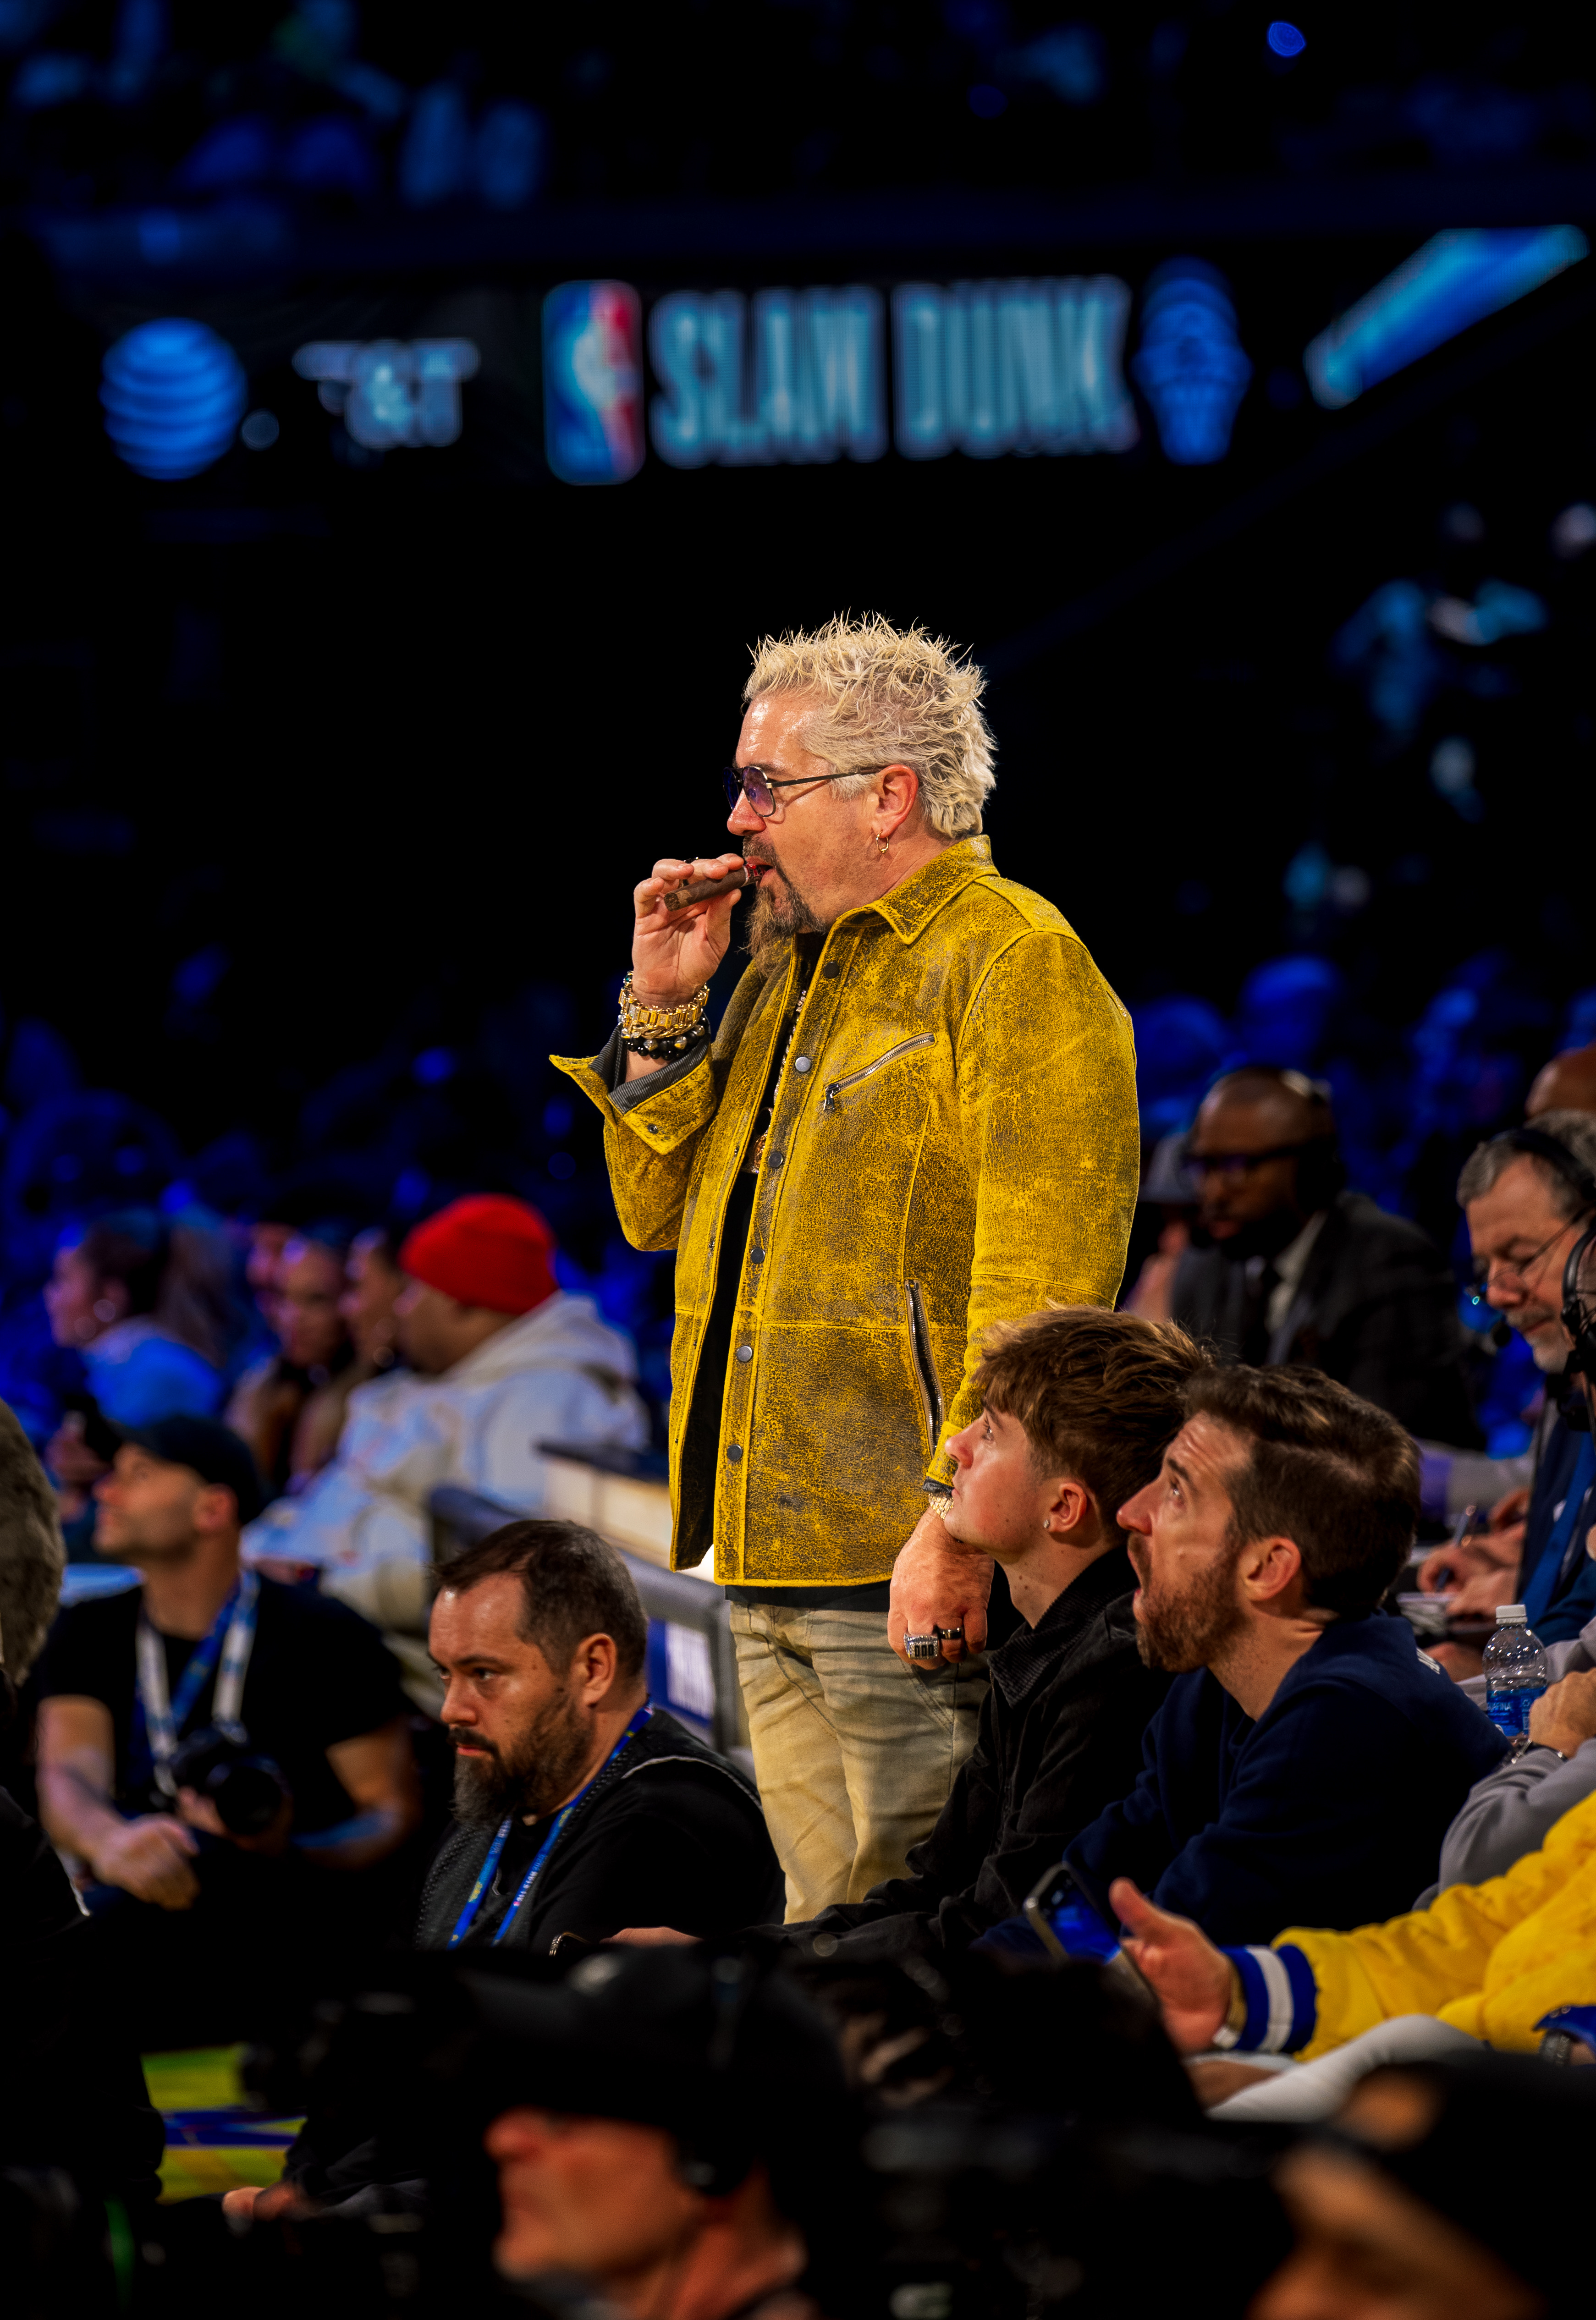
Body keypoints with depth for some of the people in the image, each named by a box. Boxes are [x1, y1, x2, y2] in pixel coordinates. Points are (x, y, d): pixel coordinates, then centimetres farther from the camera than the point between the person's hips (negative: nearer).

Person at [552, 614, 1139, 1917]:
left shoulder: (1012, 958, -8)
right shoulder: (790, 969, 20)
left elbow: (1042, 1284, -17)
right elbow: (661, 1215, 23)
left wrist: (960, 1519, -23)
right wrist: (664, 1013, 10)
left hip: (911, 1566, -9)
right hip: (775, 1564, 9)